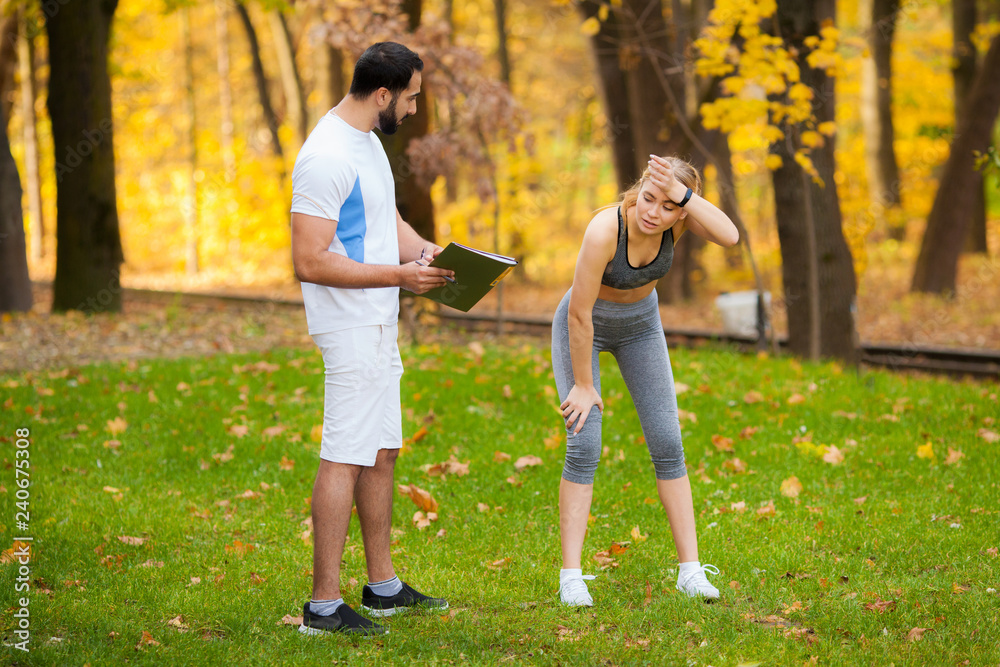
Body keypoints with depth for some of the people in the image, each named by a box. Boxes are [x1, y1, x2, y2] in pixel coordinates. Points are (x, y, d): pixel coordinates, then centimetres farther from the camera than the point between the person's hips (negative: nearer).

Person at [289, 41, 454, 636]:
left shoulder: (367, 141, 12)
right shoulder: (326, 157, -20)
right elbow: (311, 262, -24)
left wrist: (427, 251, 5)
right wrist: (398, 275, -23)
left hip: (380, 325, 10)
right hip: (351, 326, -10)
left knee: (381, 453, 15)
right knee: (345, 459, -9)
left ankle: (383, 587, 24)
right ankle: (324, 606, -7)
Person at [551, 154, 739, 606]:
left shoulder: (679, 216, -24)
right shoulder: (605, 230, -36)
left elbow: (729, 237, -43)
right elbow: (579, 315, -28)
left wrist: (683, 194, -50)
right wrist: (583, 385, -20)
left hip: (640, 325, 4)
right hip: (583, 327, -4)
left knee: (667, 444, -3)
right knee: (584, 445, -14)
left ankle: (690, 571, 1)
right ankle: (570, 577, -10)